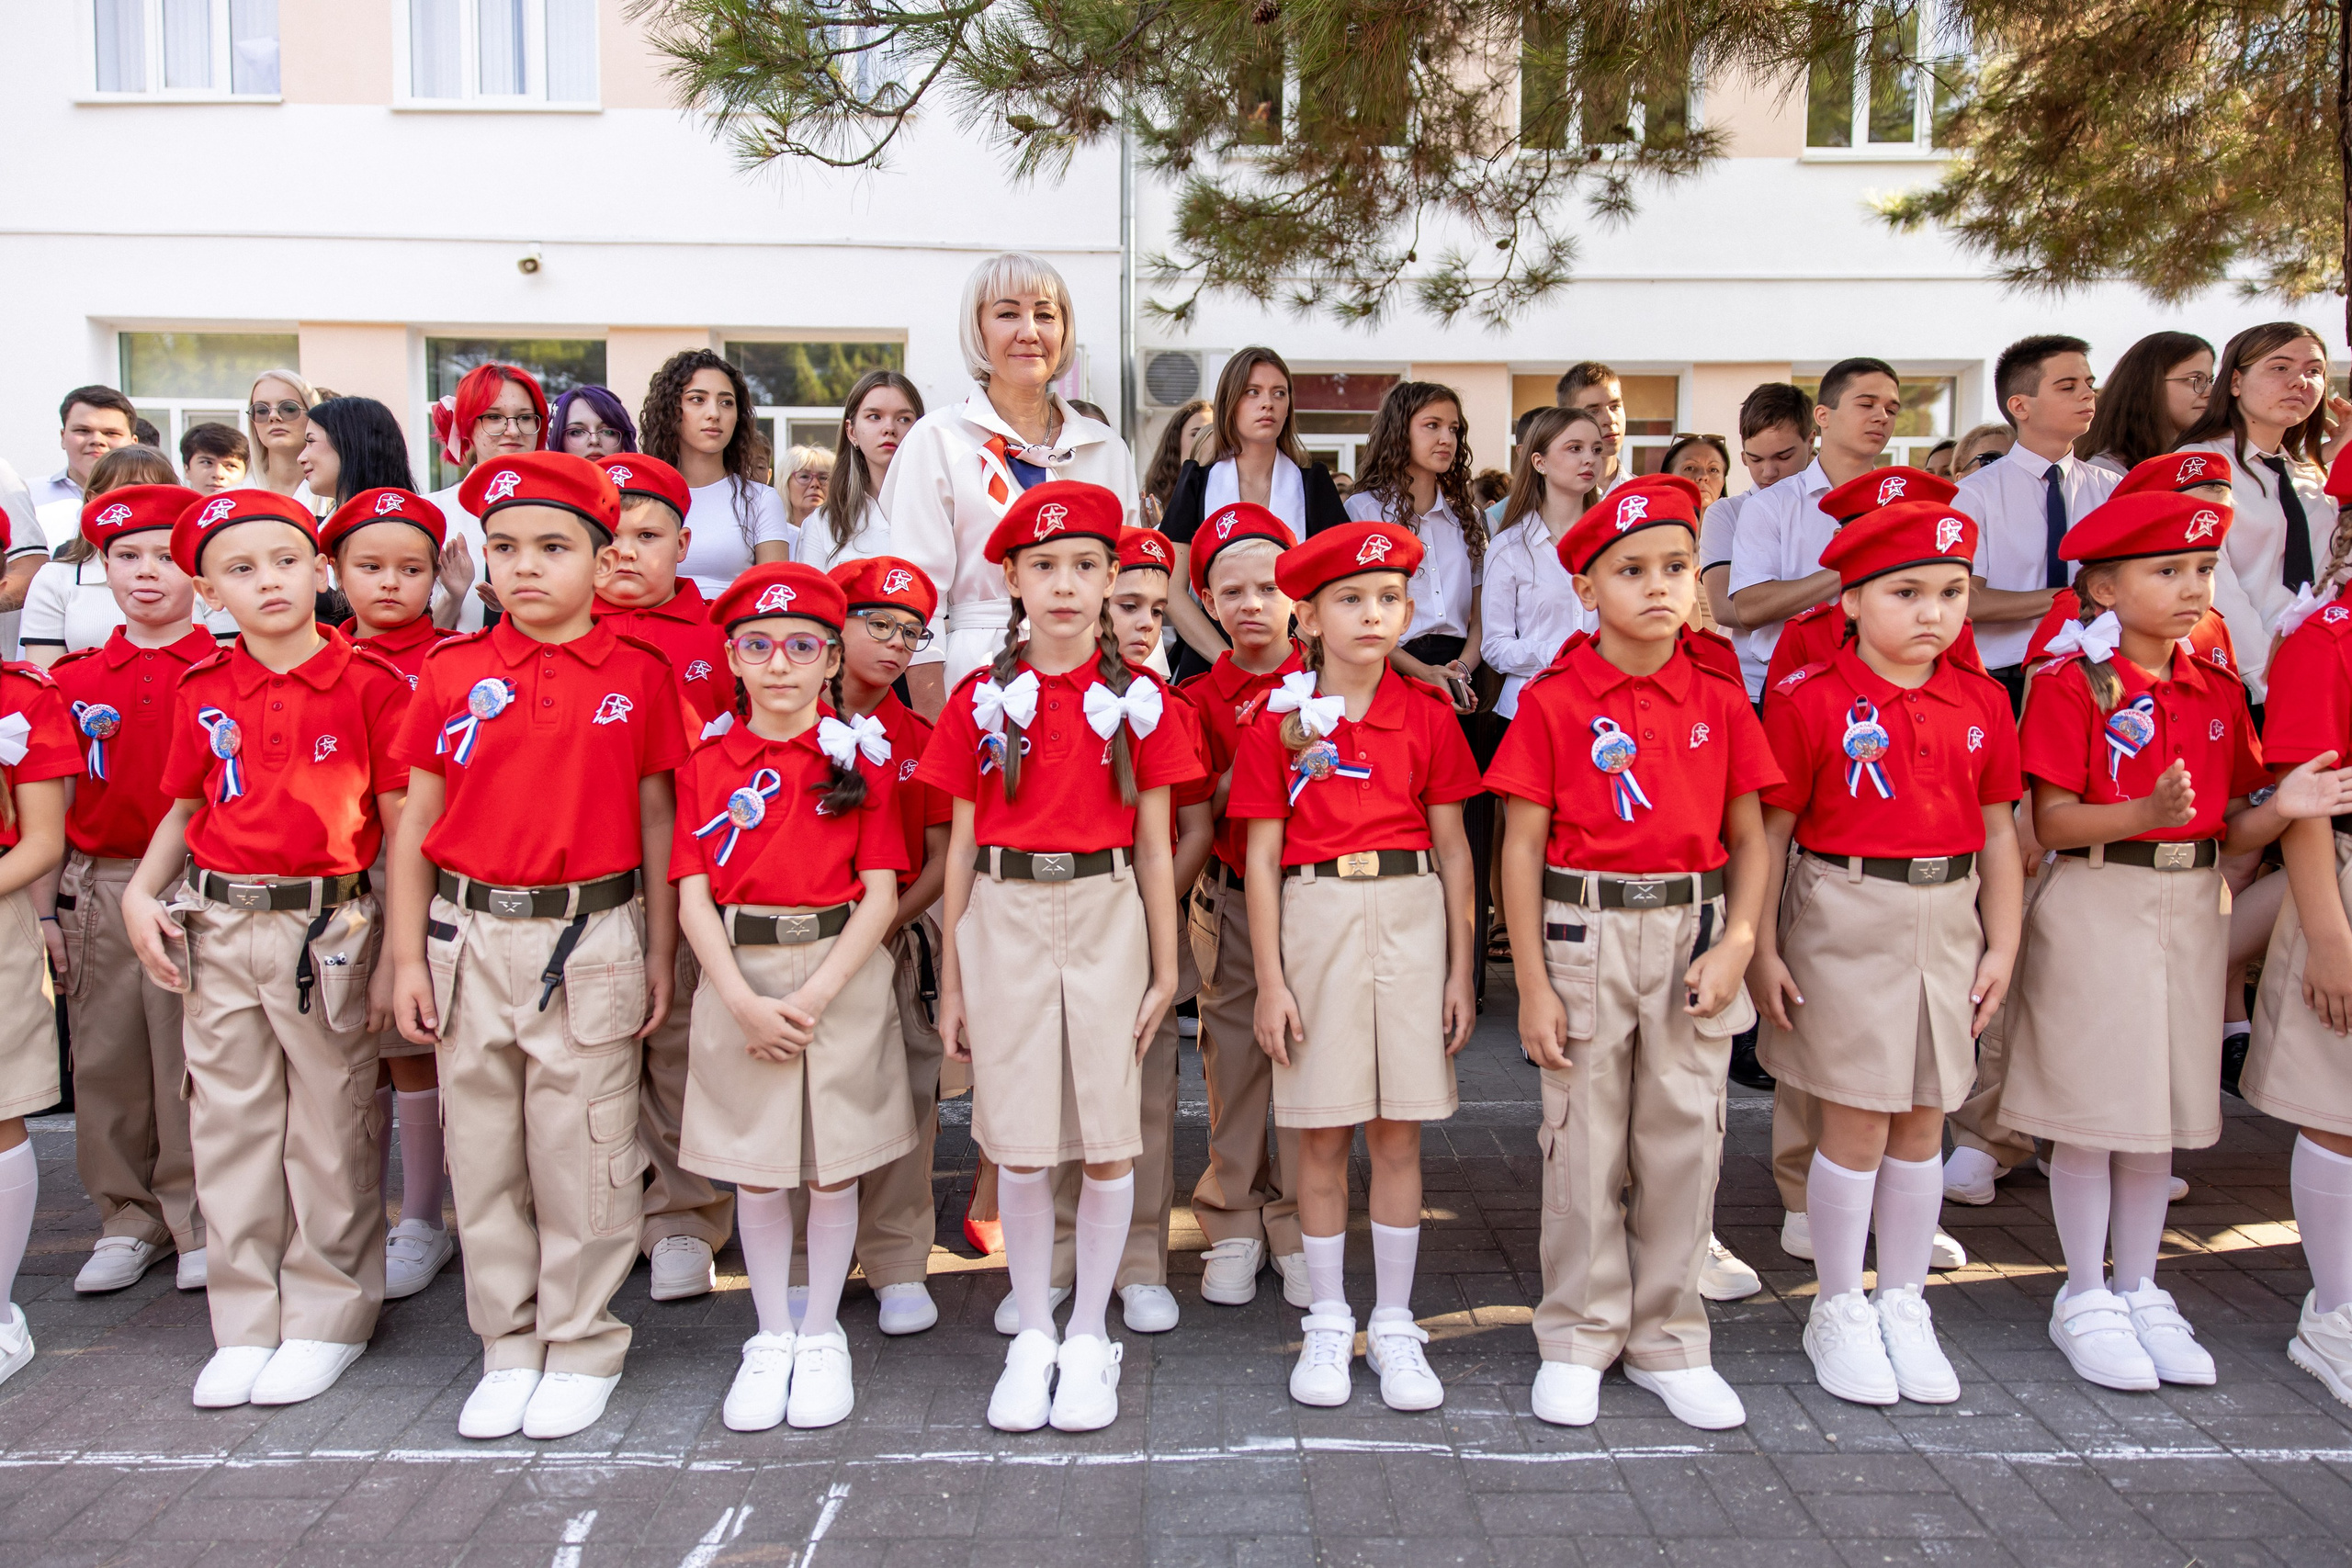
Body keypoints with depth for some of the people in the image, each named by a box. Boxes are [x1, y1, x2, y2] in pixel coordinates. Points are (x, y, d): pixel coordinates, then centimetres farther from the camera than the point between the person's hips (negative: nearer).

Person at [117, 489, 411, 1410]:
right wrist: (140, 892, 1)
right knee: (229, 1124, 11)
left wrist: (401, 942, -10)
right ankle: (246, 1324, 24)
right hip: (217, 928, 4)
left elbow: (401, 819, -5)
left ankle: (327, 1320, 20)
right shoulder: (201, 692, 7)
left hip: (328, 927, -4)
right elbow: (184, 810, 17)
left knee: (330, 1124, 6)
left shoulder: (370, 684, -6)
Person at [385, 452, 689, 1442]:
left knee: (581, 1154, 5)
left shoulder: (640, 676, -1)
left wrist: (661, 953, 3)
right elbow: (417, 822, 7)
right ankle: (509, 1348, 28)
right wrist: (408, 957, 4)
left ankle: (582, 1348, 22)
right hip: (472, 937, 3)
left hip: (592, 939, -2)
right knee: (484, 1154, 11)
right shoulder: (452, 673, 4)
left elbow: (655, 820, 3)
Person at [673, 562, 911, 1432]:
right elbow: (693, 898, -1)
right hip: (737, 978, 1)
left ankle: (822, 1335, 26)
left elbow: (880, 894, -4)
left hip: (842, 974, -1)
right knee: (756, 1170, 9)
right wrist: (746, 1001, -13)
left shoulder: (860, 757, -1)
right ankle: (771, 1337, 27)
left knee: (832, 1166, 6)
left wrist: (815, 995, -14)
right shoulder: (707, 765, 3)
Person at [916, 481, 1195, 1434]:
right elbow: (962, 846, 7)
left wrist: (1166, 969, 3)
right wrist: (951, 983, 7)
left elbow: (1154, 845, 6)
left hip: (1106, 916, 0)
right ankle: (1031, 1336, 23)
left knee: (1109, 1138, 3)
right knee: (1021, 1145, 5)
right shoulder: (982, 698, 5)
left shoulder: (1137, 698, 4)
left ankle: (1088, 1336, 22)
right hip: (1005, 918, 0)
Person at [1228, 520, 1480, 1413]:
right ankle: (1327, 1322, 22)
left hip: (1410, 917, 1)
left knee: (1398, 1132, 7)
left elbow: (1453, 847, 7)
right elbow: (1262, 857, 0)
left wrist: (1461, 969, 4)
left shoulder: (1428, 716, 3)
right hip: (1315, 916, -1)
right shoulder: (1279, 721, -1)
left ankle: (1394, 1324, 22)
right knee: (1322, 1134, 6)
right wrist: (1269, 981, -4)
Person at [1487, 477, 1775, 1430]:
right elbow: (1521, 847, -5)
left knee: (1686, 1140, 9)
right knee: (1583, 1144, 6)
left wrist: (1737, 946, -5)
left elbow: (1749, 840, 9)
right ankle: (1578, 1340, 23)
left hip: (1692, 934, 3)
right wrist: (1532, 984, -8)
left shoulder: (1719, 703, 5)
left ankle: (1669, 1342, 26)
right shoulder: (1553, 703, -4)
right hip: (1584, 933, -2)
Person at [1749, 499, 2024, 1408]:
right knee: (1856, 1125, 1)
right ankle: (1839, 1313, 19)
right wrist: (1761, 948, -9)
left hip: (1947, 919, 5)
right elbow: (1772, 829, -7)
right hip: (1846, 918, -5)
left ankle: (1905, 1306, 29)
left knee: (1922, 1123, 13)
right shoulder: (1810, 700, -9)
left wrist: (2002, 944, 7)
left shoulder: (1982, 702, 5)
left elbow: (1998, 831, 11)